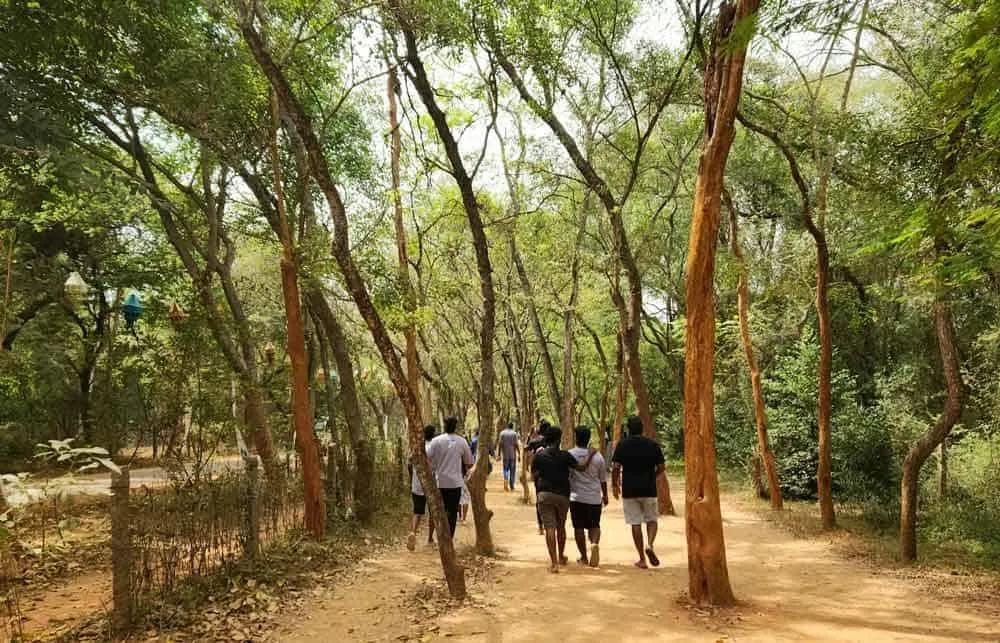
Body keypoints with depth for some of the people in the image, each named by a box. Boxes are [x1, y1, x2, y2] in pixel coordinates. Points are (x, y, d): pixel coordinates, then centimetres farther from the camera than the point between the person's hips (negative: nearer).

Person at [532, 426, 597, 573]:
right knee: (561, 527, 19)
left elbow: (534, 476, 2)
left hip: (544, 495, -1)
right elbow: (581, 467, -1)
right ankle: (561, 557, 34)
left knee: (550, 528, -3)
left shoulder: (539, 456, 0)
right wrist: (590, 456, 11)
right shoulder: (565, 455, -4)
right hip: (563, 495, 1)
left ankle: (554, 563, -11)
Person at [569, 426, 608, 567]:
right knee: (594, 525, 13)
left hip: (577, 497, -2)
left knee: (579, 527, 8)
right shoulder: (597, 456, 1)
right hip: (595, 497, 2)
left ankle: (584, 557, 11)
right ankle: (595, 543, -15)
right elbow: (603, 479, 9)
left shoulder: (570, 455, -6)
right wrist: (605, 495, 22)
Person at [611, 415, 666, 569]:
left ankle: (642, 559, 8)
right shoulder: (653, 445, 0)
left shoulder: (622, 445, -4)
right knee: (651, 519, 16)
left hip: (629, 490, -1)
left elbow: (616, 468, -8)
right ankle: (650, 545, -10)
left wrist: (615, 485, 7)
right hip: (649, 489, 1)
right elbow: (661, 468, 3)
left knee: (635, 523, 6)